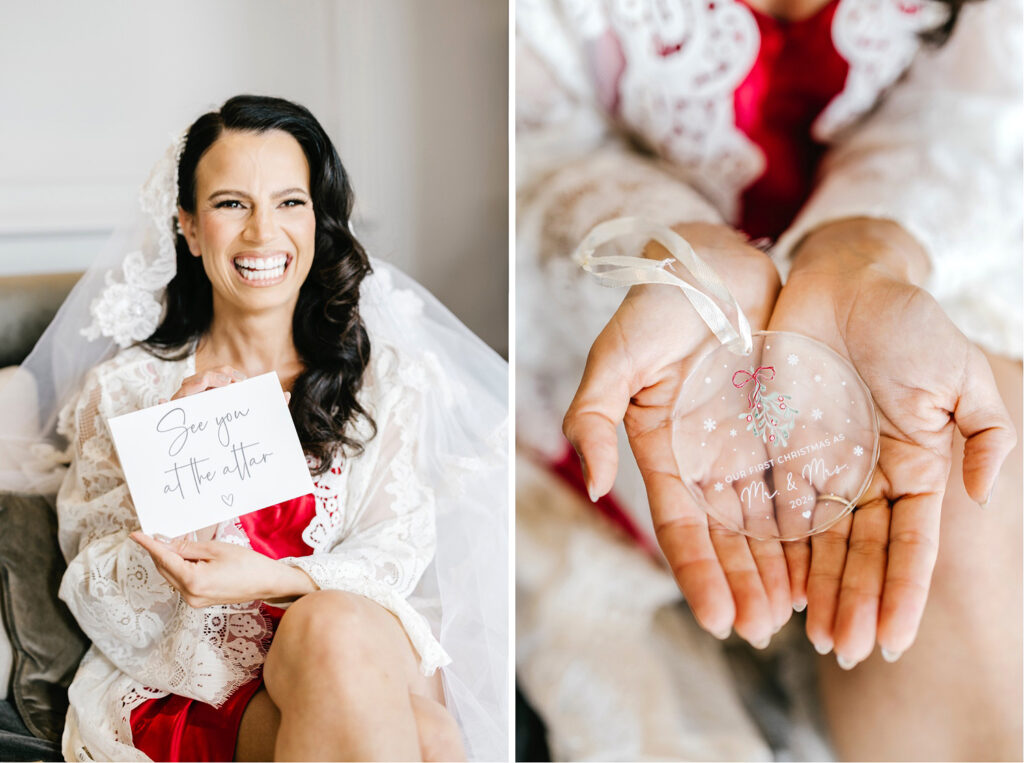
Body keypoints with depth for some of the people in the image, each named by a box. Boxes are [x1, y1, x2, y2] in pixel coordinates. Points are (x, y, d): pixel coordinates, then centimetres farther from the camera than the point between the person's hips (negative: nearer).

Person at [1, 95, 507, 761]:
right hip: (184, 692, -2)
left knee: (339, 628, -34)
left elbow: (396, 552, -1)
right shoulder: (123, 390, 6)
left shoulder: (392, 380, 8)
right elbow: (106, 617, 3)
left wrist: (276, 580, -21)